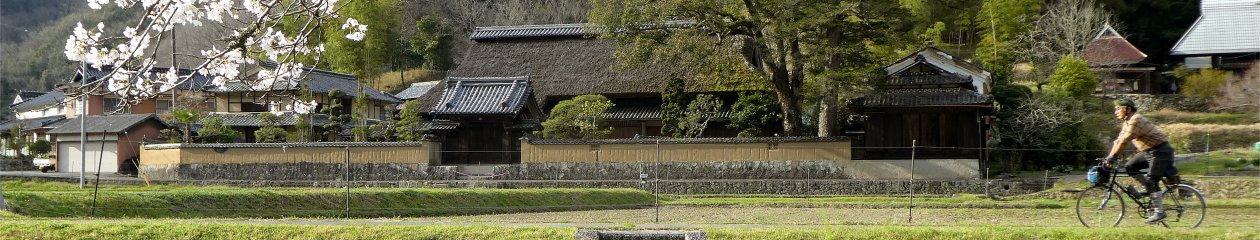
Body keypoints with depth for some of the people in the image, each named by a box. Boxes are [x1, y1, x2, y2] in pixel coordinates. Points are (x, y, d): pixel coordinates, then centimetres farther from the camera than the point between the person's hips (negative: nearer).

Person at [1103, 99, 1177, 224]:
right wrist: (1108, 158, 4)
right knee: (1129, 167, 3)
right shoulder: (1127, 123, 12)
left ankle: (1159, 212, -12)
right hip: (1148, 152, 10)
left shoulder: (1136, 120, -20)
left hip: (1161, 152, -10)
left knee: (1151, 180, -16)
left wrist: (1112, 157, -26)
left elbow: (1124, 141, -26)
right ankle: (1154, 191, 10)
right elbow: (1118, 141, 12)